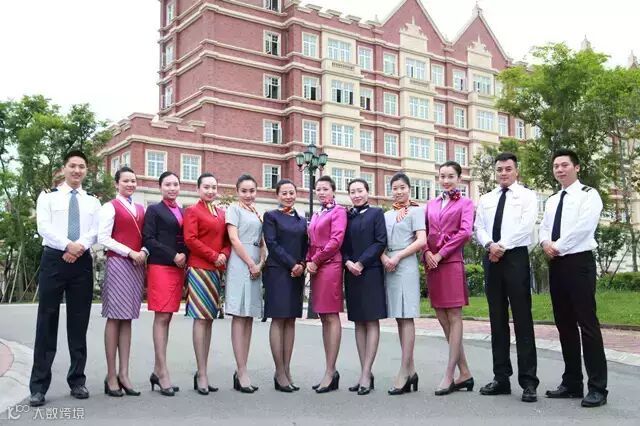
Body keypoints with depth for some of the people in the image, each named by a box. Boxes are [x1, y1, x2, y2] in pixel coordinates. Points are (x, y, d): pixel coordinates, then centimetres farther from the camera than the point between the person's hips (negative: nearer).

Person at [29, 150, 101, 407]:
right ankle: (39, 385, 3)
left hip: (82, 262, 2)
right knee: (47, 320, -2)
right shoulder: (48, 196, 7)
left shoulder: (92, 201, 14)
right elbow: (44, 227, -7)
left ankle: (77, 380, 15)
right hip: (54, 259, -2)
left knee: (79, 322, 5)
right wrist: (68, 245, -19)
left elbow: (94, 231, 2)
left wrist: (79, 248, -17)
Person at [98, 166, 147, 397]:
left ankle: (124, 374, 9)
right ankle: (111, 377, 3)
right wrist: (130, 253, -13)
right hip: (118, 263, -5)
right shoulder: (110, 207, -1)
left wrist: (143, 252, -3)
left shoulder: (141, 209, 16)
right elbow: (103, 238, -8)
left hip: (137, 265, 6)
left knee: (127, 319, 6)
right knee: (114, 318, -3)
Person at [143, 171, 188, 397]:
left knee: (167, 318, 6)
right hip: (160, 267, -5)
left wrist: (184, 256, -1)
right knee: (162, 318, -7)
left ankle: (157, 371, 12)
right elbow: (148, 239, -6)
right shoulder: (154, 210, 3)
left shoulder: (183, 212, 18)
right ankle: (163, 373, -6)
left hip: (179, 268, 6)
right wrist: (173, 256, -11)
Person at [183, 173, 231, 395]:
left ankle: (202, 372, 13)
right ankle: (202, 374, -4)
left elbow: (227, 240, 17)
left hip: (216, 270, 7)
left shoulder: (221, 213, 18)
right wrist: (213, 256, -12)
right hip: (199, 268, -6)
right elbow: (190, 239, -10)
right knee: (201, 318, -7)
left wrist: (224, 255, -4)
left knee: (209, 319, 7)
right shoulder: (192, 211, 0)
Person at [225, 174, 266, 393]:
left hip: (256, 266, 7)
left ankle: (241, 370, 8)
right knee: (239, 317, -8)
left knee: (249, 317, 5)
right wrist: (251, 264, -10)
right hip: (240, 264, -7)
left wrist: (261, 263, 0)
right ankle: (242, 372, -8)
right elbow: (234, 239, -8)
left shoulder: (257, 213, 20)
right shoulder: (234, 209, 2)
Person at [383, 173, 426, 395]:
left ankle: (404, 372, -9)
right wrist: (384, 257, -6)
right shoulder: (387, 215, 19)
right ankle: (411, 370, 10)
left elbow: (421, 241, -7)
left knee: (406, 317, -8)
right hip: (389, 266, 6)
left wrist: (397, 257, -11)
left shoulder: (415, 211, 3)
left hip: (406, 266, -6)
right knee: (399, 318, 5)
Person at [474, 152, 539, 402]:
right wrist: (490, 245, -11)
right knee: (497, 320, 7)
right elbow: (479, 228, 9)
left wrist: (502, 246, -14)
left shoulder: (527, 196, 5)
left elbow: (526, 226, -9)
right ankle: (501, 377, 12)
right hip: (491, 259, 5)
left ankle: (528, 381, -2)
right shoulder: (485, 200, 18)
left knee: (522, 319, -6)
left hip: (516, 258, -5)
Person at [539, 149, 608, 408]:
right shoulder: (552, 201, 20)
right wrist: (545, 243, -8)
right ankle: (572, 383, 16)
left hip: (579, 262, -7)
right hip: (556, 265, 7)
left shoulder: (588, 195, -2)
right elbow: (544, 228, 13)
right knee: (564, 324, 9)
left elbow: (583, 227, -15)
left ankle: (597, 388, -3)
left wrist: (557, 246, -12)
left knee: (587, 324, -8)